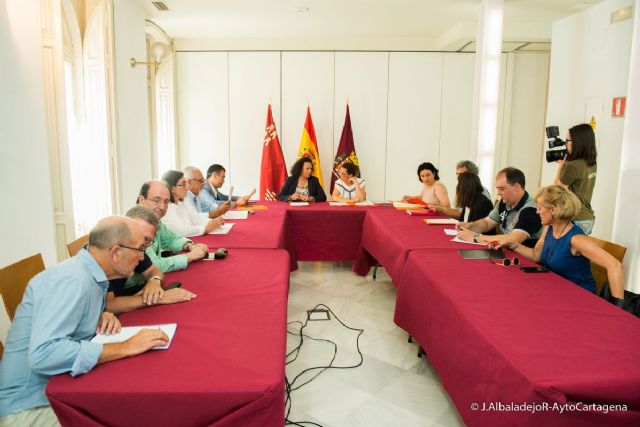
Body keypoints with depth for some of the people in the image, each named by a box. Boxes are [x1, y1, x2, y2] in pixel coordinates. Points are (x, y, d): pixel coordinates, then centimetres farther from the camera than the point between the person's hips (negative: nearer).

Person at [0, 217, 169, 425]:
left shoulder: (93, 275, 1)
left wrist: (103, 317, -6)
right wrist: (126, 347, -33)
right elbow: (43, 354, -36)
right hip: (32, 406, -8)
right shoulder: (71, 280, -25)